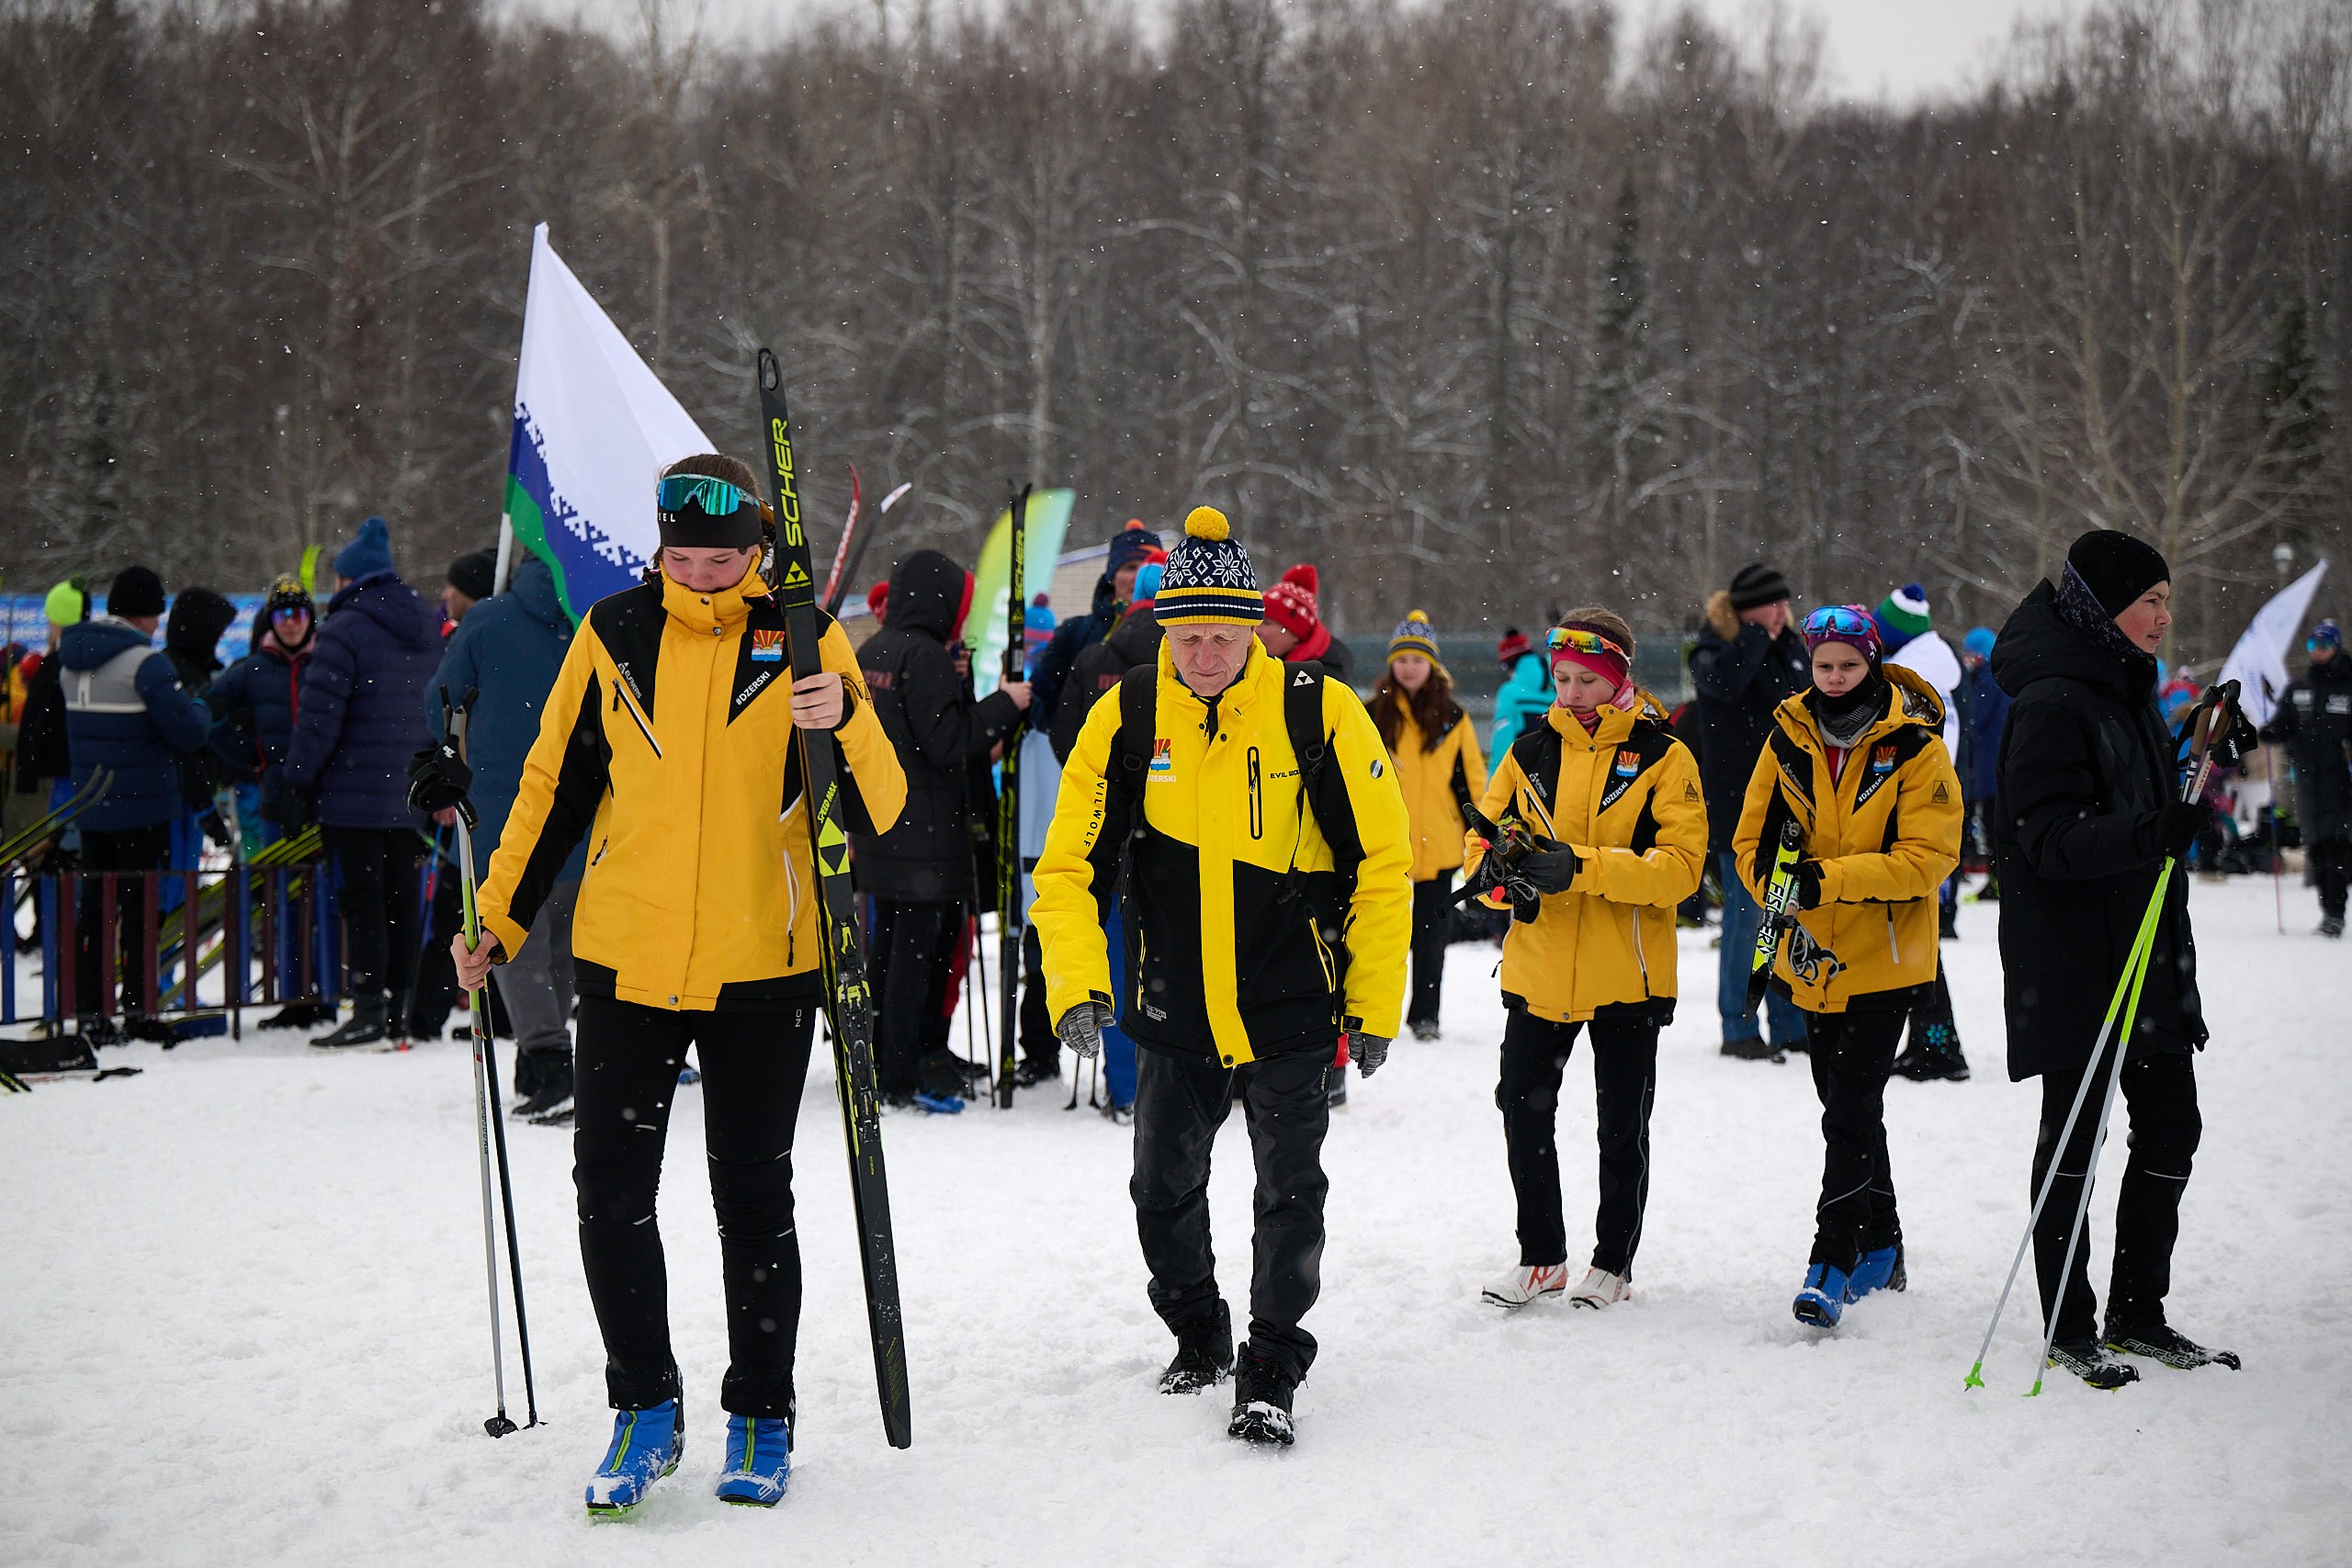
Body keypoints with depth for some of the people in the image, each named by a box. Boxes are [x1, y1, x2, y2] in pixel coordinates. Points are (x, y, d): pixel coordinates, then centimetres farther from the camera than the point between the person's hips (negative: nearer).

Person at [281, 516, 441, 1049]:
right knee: (402, 898, 10)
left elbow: (319, 716, -15)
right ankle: (400, 1008, 13)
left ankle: (369, 1009, -6)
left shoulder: (343, 630, -11)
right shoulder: (429, 630, 12)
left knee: (362, 897, -3)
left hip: (355, 795, -7)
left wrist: (297, 783, -9)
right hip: (413, 794, 7)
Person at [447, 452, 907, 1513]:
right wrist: (500, 918, 11)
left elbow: (876, 808, -8)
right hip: (625, 958, 2)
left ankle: (760, 1417, 21)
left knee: (754, 1200, 7)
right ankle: (644, 1407, 18)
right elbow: (556, 783, 12)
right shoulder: (613, 636, 2)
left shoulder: (803, 639, -3)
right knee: (609, 1194, 1)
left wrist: (844, 726, -27)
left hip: (761, 966, -2)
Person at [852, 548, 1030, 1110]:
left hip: (876, 827, 9)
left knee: (889, 944, 15)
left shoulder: (870, 653, 12)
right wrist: (1003, 705, -10)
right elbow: (947, 742, -20)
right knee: (920, 948, -4)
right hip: (923, 829, -9)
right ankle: (905, 1077, -3)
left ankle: (880, 1064, 20)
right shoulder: (925, 656, -16)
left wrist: (977, 748, 22)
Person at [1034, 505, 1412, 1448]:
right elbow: (1070, 865, 0)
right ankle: (1198, 1338, 36)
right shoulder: (1123, 719, -5)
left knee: (1290, 1193, -3)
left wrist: (1375, 1005, -3)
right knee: (1164, 1194, 12)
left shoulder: (1318, 713, -10)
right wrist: (1077, 986, -13)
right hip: (1175, 1018, 3)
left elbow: (1381, 865, -4)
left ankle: (1270, 1375, 9)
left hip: (1291, 1015, -2)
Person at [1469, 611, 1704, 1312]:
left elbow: (1680, 865, -16)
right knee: (1524, 1112, 5)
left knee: (1622, 1129, 8)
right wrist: (1499, 867, -18)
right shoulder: (1531, 751, 5)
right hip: (1538, 970, 3)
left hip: (1626, 974, -3)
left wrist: (1582, 866, -27)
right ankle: (1541, 1257, 20)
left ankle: (1613, 1261, 23)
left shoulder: (1663, 757, -6)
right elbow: (1482, 839, 7)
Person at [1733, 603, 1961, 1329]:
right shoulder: (1788, 739, 3)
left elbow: (1928, 856, -16)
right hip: (1813, 955, 5)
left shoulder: (1913, 747, -9)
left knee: (1850, 1113, -12)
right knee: (1847, 1109, 15)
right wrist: (1780, 889, -13)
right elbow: (1753, 838, 7)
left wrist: (1830, 878, -24)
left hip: (1885, 959, -5)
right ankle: (1881, 1247, 30)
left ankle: (1832, 1266, -10)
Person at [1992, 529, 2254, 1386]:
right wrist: (2147, 833, -35)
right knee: (2073, 1134, -1)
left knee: (2170, 1126, 9)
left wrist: (2206, 766, 10)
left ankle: (2138, 1314, 20)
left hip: (2146, 947, 9)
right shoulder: (2052, 702, -15)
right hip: (2070, 953, -9)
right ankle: (2067, 1328, 9)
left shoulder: (2127, 689, 14)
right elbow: (2051, 839, -24)